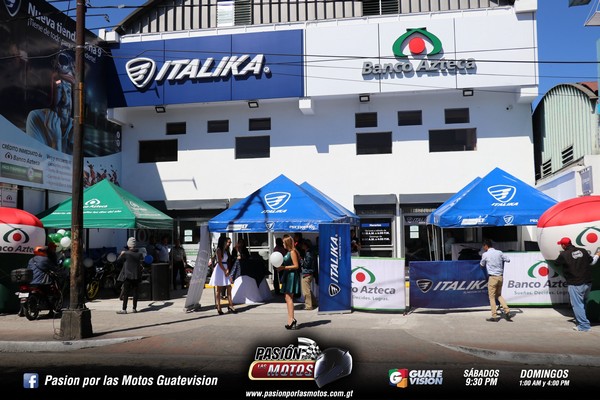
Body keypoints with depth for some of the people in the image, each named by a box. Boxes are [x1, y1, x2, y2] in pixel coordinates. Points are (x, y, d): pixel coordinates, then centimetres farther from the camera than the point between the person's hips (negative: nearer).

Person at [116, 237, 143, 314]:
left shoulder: (126, 253, -11)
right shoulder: (139, 254, -1)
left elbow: (118, 259, 2)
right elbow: (142, 263, 0)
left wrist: (121, 254, 17)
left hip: (128, 275, -4)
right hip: (136, 276, 4)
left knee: (125, 293, 0)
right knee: (135, 292, 9)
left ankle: (124, 309, 0)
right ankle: (134, 308, 14)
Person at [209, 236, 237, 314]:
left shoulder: (226, 250, 16)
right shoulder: (219, 250, -9)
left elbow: (227, 261, 13)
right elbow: (219, 262, -14)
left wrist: (228, 270, -1)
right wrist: (225, 271, -14)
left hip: (225, 269, 8)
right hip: (220, 269, -8)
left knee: (229, 288, 3)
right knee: (218, 289, -1)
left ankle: (230, 306, 4)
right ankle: (218, 307, 1)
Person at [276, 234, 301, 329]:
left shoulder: (293, 252, -11)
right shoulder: (288, 252, 16)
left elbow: (296, 266, -16)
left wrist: (284, 267, -17)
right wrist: (281, 266, 5)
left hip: (292, 275, -10)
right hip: (287, 275, 10)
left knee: (289, 298, -12)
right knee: (287, 298, 10)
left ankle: (292, 319, -13)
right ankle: (291, 320, 12)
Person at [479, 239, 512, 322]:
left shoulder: (485, 254, -7)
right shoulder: (499, 252, 3)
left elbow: (482, 265, 7)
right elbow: (508, 260, 8)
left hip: (492, 277, -5)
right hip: (500, 277, 5)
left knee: (492, 297, 3)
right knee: (499, 295, 19)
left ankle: (494, 316, 2)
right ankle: (506, 310, 4)